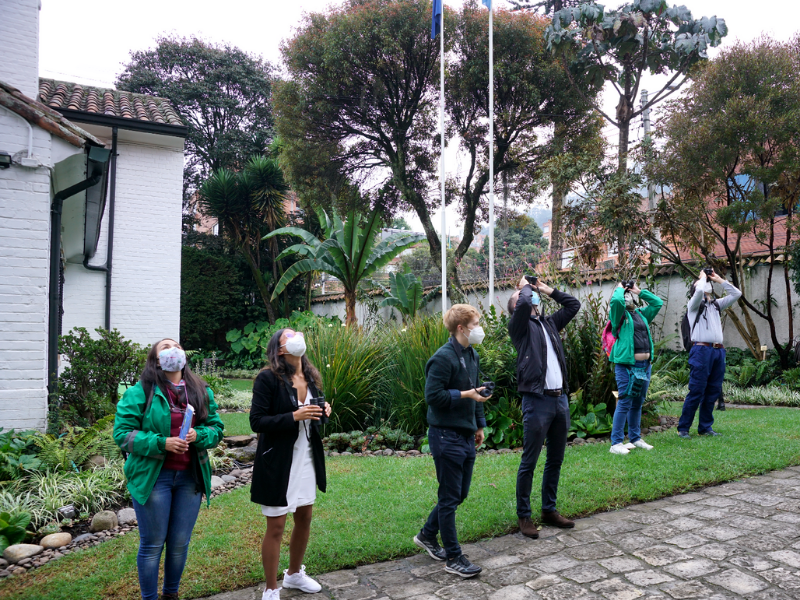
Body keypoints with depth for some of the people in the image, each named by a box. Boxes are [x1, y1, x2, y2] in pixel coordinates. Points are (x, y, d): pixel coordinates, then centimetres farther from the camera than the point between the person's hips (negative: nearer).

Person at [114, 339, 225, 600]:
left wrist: (198, 435, -13)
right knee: (152, 544, 7)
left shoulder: (202, 392, 8)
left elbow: (217, 429, 9)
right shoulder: (140, 392, -6)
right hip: (152, 477, -4)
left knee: (180, 543, 12)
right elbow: (122, 433, -8)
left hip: (190, 477, 4)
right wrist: (161, 443, -20)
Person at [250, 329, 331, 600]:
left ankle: (294, 574, 41)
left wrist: (323, 412, -4)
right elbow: (257, 422, -17)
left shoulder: (311, 377, 6)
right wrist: (294, 417, -27)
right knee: (276, 527, 4)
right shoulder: (268, 378, -15)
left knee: (304, 518, 18)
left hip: (307, 460, 7)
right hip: (278, 463, -7)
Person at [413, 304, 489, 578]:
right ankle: (453, 558, 15)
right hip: (446, 436, -9)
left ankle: (427, 535, 36)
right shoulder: (443, 358, -18)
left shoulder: (472, 355, 11)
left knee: (460, 494, 17)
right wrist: (465, 394, -20)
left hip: (466, 436, 9)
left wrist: (479, 425, 20)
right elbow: (433, 396, -21)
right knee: (450, 498, 2)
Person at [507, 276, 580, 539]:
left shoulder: (549, 323, 19)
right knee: (529, 463, 0)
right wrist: (524, 286, 1)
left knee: (556, 460, 15)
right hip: (537, 401, -7)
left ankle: (549, 510, 29)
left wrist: (548, 290, 19)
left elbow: (573, 304, 23)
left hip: (561, 399, 7)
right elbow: (524, 305, -20)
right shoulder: (519, 326, 0)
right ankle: (524, 516, 10)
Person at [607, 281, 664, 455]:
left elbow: (658, 302, 24)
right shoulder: (620, 314, -2)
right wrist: (619, 288, -2)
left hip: (645, 365, 7)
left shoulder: (641, 314, 18)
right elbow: (616, 300, -22)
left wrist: (640, 292, 19)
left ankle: (635, 438, 25)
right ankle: (616, 443, -6)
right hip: (626, 365, -7)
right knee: (624, 404, -9)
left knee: (638, 404, 14)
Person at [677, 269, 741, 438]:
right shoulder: (694, 304, 4)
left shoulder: (716, 304, 22)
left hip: (718, 351, 7)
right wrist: (703, 277, 1)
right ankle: (683, 428, -2)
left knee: (713, 392, 7)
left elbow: (736, 294, 17)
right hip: (702, 350, -6)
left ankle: (705, 427, 16)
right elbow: (699, 291, -17)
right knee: (696, 392, -8)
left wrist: (719, 280, 15)